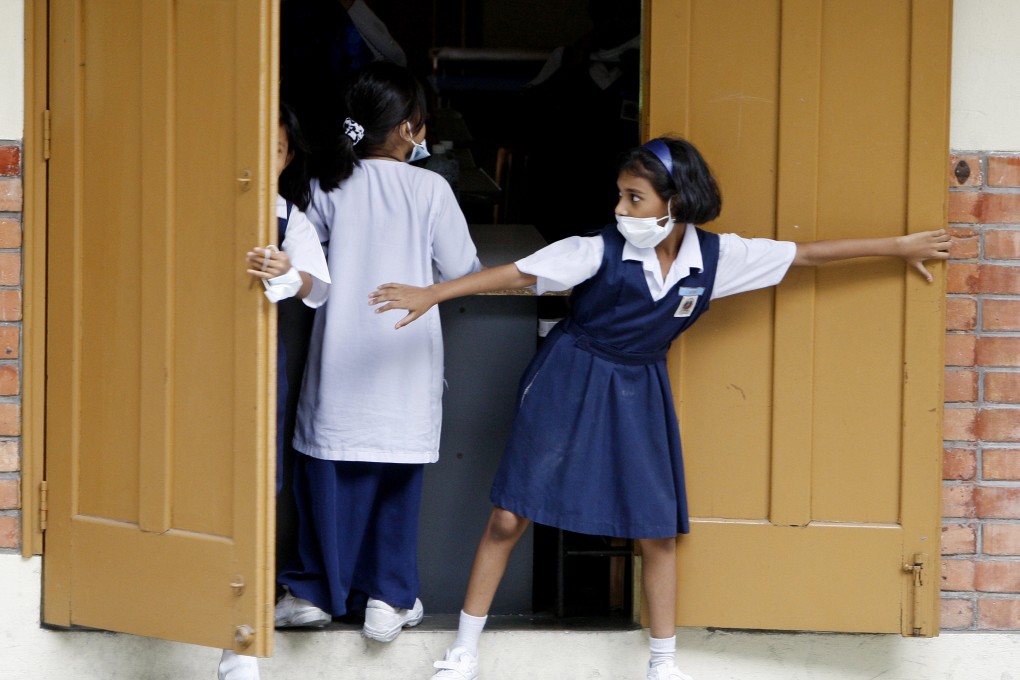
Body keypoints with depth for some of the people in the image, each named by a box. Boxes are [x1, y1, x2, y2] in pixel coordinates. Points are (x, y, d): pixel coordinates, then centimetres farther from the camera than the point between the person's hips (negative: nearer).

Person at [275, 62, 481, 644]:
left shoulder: (330, 187, -1)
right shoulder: (430, 189, -8)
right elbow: (460, 270, -1)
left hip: (340, 352, 2)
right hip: (403, 353, -2)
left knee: (327, 468, 11)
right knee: (397, 474, 9)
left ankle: (314, 589, 18)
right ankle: (389, 598, 12)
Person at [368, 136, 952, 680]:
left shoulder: (715, 257, -12)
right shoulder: (602, 251, -20)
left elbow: (807, 253, -4)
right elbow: (518, 274, -22)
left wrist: (898, 247, 1)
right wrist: (431, 295, -28)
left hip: (638, 394, 3)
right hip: (569, 384, -3)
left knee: (659, 531, 3)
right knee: (509, 516, -3)